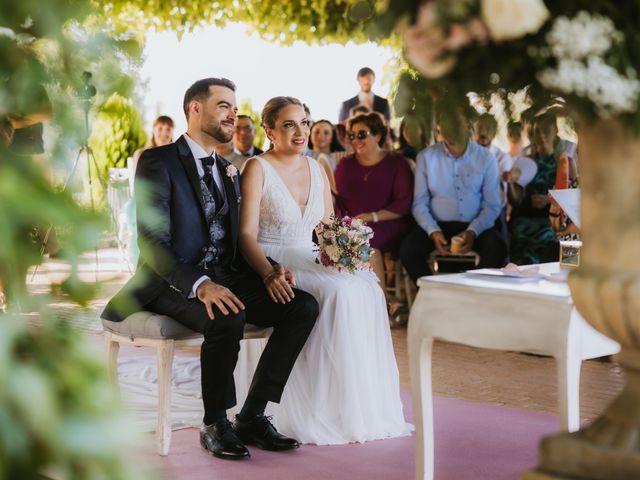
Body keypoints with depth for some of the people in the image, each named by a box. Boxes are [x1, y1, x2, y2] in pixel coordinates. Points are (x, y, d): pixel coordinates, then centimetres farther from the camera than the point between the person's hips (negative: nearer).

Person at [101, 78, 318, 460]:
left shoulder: (228, 171, 19)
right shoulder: (159, 162, -6)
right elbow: (153, 243, -17)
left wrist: (268, 270, -4)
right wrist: (199, 284, -32)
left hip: (225, 277, 7)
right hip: (175, 283, -7)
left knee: (304, 307, -15)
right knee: (228, 319, -37)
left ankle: (252, 416, -8)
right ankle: (215, 425, -14)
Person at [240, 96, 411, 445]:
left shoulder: (316, 169, 14)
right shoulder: (258, 169, -6)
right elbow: (247, 235, -14)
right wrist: (270, 273, -32)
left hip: (311, 261, 6)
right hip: (272, 263, -6)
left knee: (367, 289, -23)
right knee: (340, 292, -31)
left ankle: (367, 409, -20)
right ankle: (329, 413, -24)